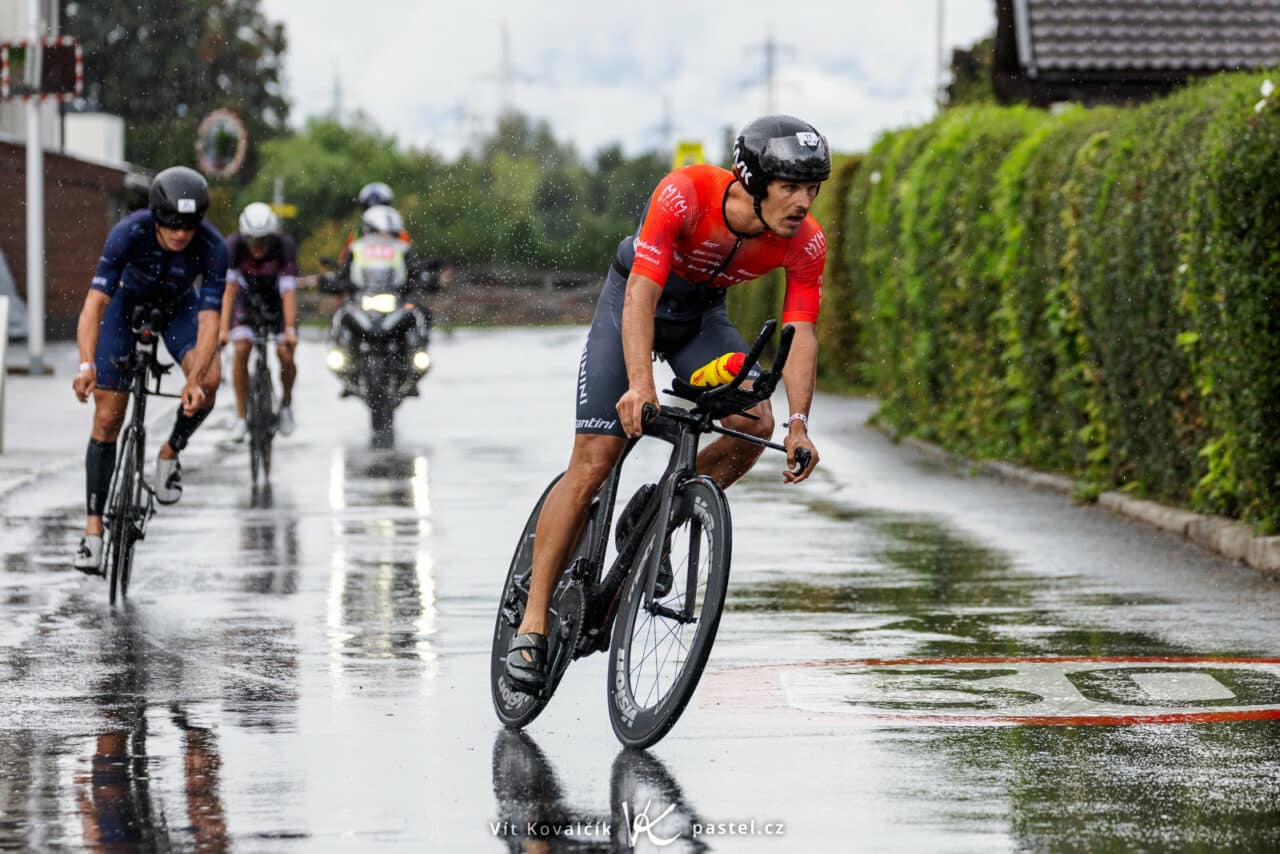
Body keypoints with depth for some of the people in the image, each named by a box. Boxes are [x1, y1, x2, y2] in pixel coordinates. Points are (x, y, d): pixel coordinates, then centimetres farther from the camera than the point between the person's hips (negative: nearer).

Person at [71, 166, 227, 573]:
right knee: (107, 419, -6)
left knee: (209, 381, -29)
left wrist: (195, 381, -48)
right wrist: (86, 365, -53)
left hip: (179, 309, 1)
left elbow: (208, 319, -35)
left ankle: (171, 453, -1)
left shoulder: (212, 247, -32)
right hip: (128, 305, -1)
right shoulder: (129, 233, -35)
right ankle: (94, 527, 0)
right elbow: (94, 303, -39)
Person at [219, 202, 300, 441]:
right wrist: (224, 329, -37)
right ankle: (241, 417, -9)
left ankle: (286, 404, 13)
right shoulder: (234, 245, -29)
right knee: (241, 349, -18)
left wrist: (290, 329, -43)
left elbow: (289, 292, -34)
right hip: (248, 295, 1)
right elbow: (229, 289, -29)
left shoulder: (284, 246, -32)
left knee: (286, 353, -15)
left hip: (278, 298, -1)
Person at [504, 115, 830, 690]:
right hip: (634, 301, -4)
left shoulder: (805, 243, -22)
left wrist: (797, 424, -35)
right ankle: (533, 623, -6)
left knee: (755, 423, -21)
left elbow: (800, 333, -21)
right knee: (593, 464, -13)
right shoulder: (685, 194, -35)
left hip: (702, 316, 4)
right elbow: (643, 294, -39)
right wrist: (639, 384, -52)